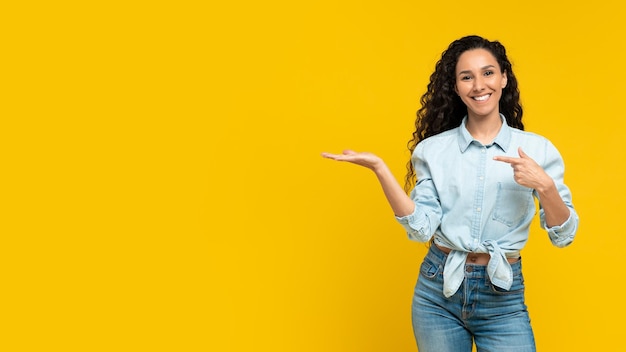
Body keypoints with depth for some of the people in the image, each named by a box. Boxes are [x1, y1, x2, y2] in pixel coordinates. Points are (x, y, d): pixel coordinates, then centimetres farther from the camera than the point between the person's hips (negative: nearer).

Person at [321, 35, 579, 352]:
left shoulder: (537, 149, -3)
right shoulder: (434, 150, 0)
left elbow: (563, 235, -4)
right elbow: (421, 228, -8)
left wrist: (544, 185, -21)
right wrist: (380, 169, -15)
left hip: (503, 299, -1)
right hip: (437, 291, 1)